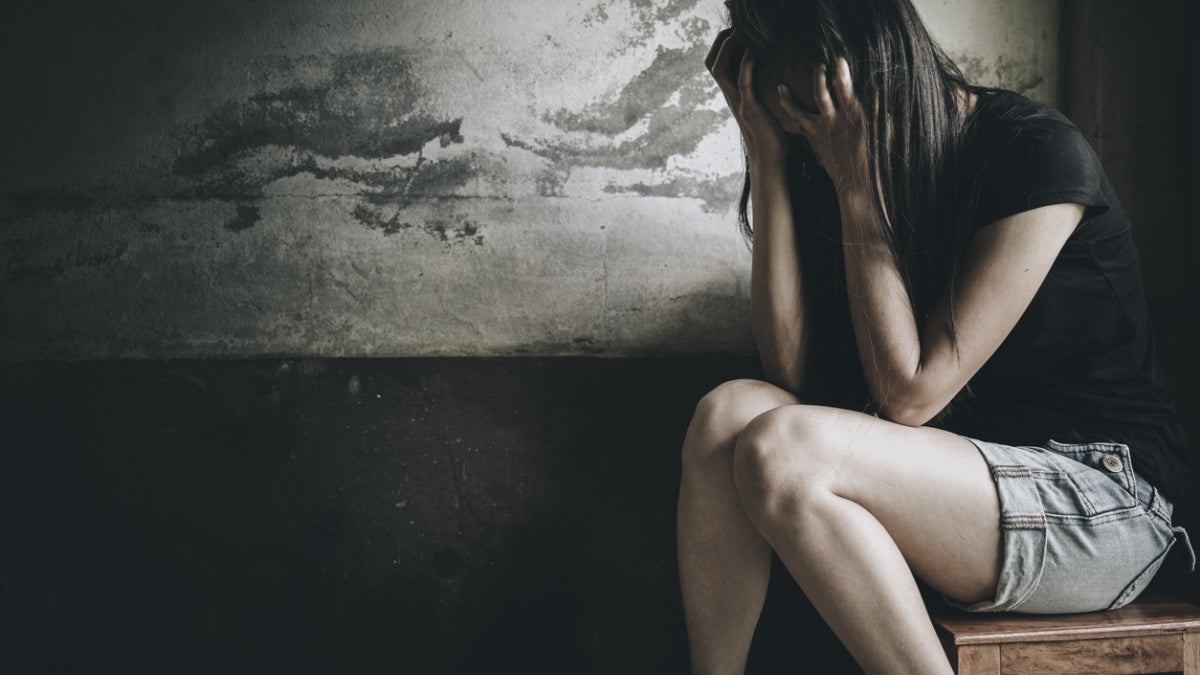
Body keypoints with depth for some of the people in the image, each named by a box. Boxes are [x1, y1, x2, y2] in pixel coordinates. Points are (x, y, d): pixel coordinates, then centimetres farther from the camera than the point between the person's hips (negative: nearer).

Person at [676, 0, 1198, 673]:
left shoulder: (1040, 154, -15)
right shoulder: (843, 165, 4)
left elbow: (909, 393, -18)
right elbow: (793, 373, -6)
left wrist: (856, 181, -18)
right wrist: (767, 158, -9)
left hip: (1103, 501, -7)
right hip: (958, 475, 7)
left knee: (782, 449, -27)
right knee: (728, 412, -17)